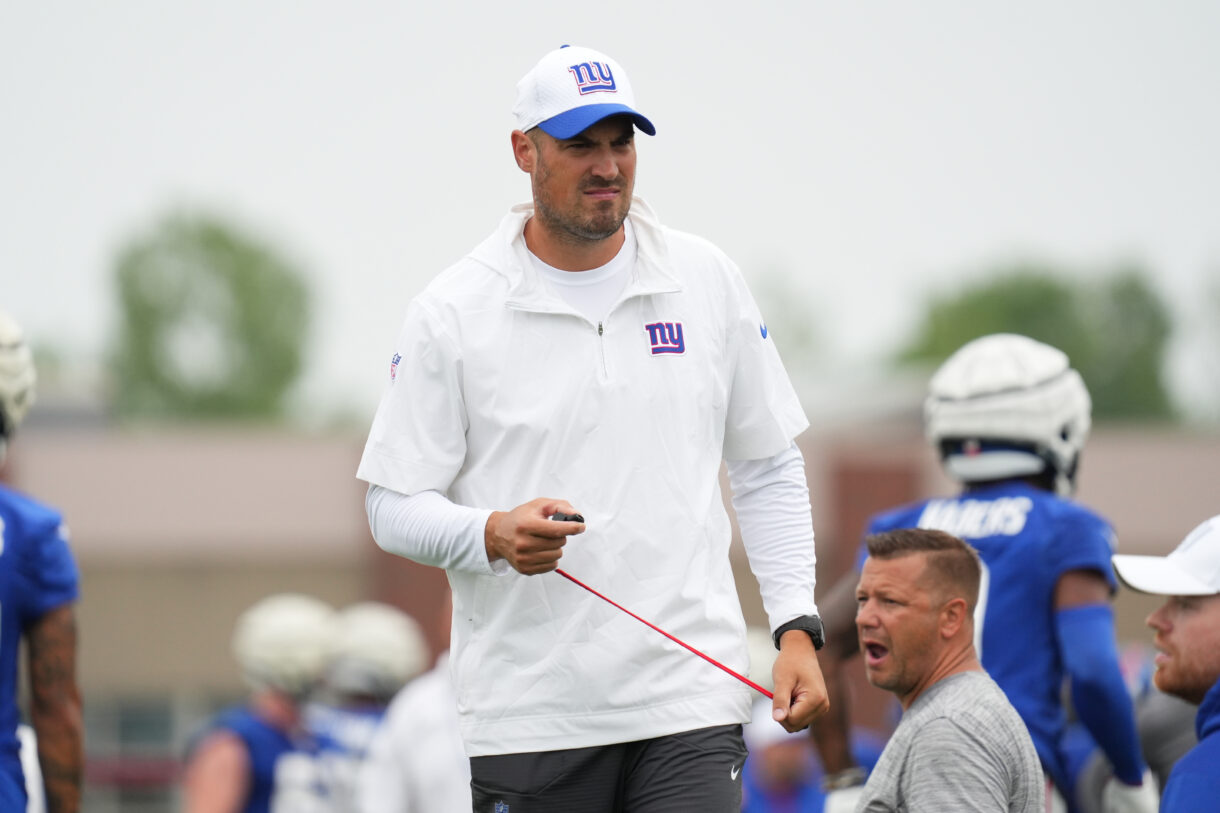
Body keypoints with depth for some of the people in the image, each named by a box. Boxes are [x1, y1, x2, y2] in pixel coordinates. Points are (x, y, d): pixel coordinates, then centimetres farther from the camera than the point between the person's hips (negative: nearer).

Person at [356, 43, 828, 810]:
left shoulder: (707, 281, 8)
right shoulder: (451, 313, 0)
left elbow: (769, 469, 15)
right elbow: (394, 505, 1)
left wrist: (797, 626, 5)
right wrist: (493, 535, -19)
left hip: (690, 702, 1)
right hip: (528, 714, -1)